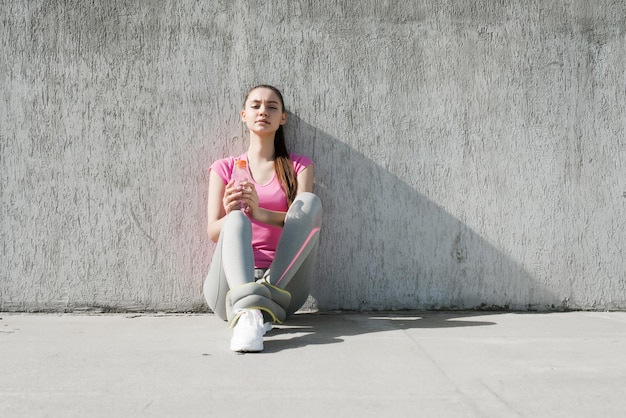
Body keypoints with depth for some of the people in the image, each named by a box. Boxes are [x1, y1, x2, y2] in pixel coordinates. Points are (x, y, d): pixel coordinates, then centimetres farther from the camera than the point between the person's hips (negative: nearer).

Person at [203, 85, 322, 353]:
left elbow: (304, 217, -4)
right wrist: (230, 215, -22)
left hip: (283, 283, 1)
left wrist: (260, 213, -24)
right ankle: (246, 313, -54)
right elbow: (213, 232, 3)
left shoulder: (298, 166, 13)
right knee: (236, 219, -29)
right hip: (233, 282, 0)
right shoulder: (224, 168, 13)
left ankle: (265, 301, -33)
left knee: (311, 200, -20)